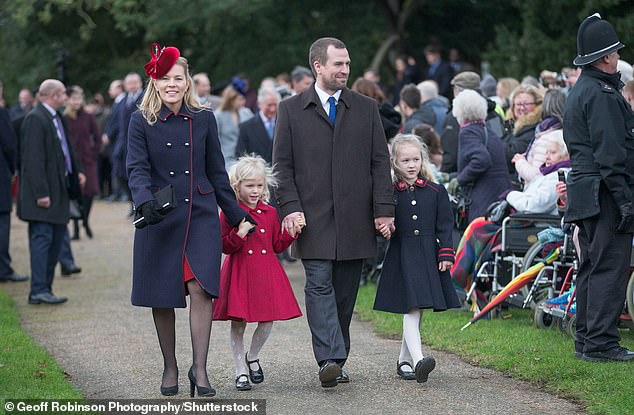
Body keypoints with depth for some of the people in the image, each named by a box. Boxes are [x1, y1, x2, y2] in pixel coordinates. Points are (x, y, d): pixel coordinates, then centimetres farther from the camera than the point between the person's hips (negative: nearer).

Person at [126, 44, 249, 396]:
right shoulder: (142, 122, 0)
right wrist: (146, 202, -28)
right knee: (163, 297, 5)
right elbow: (138, 169, -9)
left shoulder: (204, 119, 6)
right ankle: (170, 368, 20)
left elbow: (216, 171, 12)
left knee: (201, 288, -14)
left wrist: (237, 215, 14)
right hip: (160, 219, 0)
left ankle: (200, 368, -9)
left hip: (201, 216, 1)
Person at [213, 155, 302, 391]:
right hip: (239, 274, -3)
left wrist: (291, 233, -2)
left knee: (267, 320, 0)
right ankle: (240, 371, 12)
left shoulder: (270, 213, 9)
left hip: (266, 273, 3)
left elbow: (277, 246, 13)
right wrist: (239, 234, -22)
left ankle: (252, 357, 26)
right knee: (238, 323, 0)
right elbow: (225, 247, -6)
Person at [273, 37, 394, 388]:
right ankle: (329, 359, -21)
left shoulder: (366, 108, 12)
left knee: (345, 292, 4)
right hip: (313, 218, -2)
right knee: (319, 284, -13)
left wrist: (384, 209, 0)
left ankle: (336, 360, 12)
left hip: (354, 219, 2)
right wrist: (290, 207, -8)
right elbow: (282, 165, 4)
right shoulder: (291, 110, 7)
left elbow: (380, 162, 9)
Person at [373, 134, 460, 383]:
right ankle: (417, 360, -24)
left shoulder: (436, 192, 6)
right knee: (412, 308, -14)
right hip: (401, 257, -3)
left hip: (429, 257, 3)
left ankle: (404, 360, 23)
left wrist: (446, 254, -1)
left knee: (415, 311, 10)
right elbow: (383, 224, 5)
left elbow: (444, 225, 6)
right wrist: (382, 229, -18)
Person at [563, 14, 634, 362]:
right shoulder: (602, 94, -14)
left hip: (584, 189, 10)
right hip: (603, 192, -10)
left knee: (591, 267, 14)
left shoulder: (579, 91, 18)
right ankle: (600, 343, -8)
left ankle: (586, 339, 18)